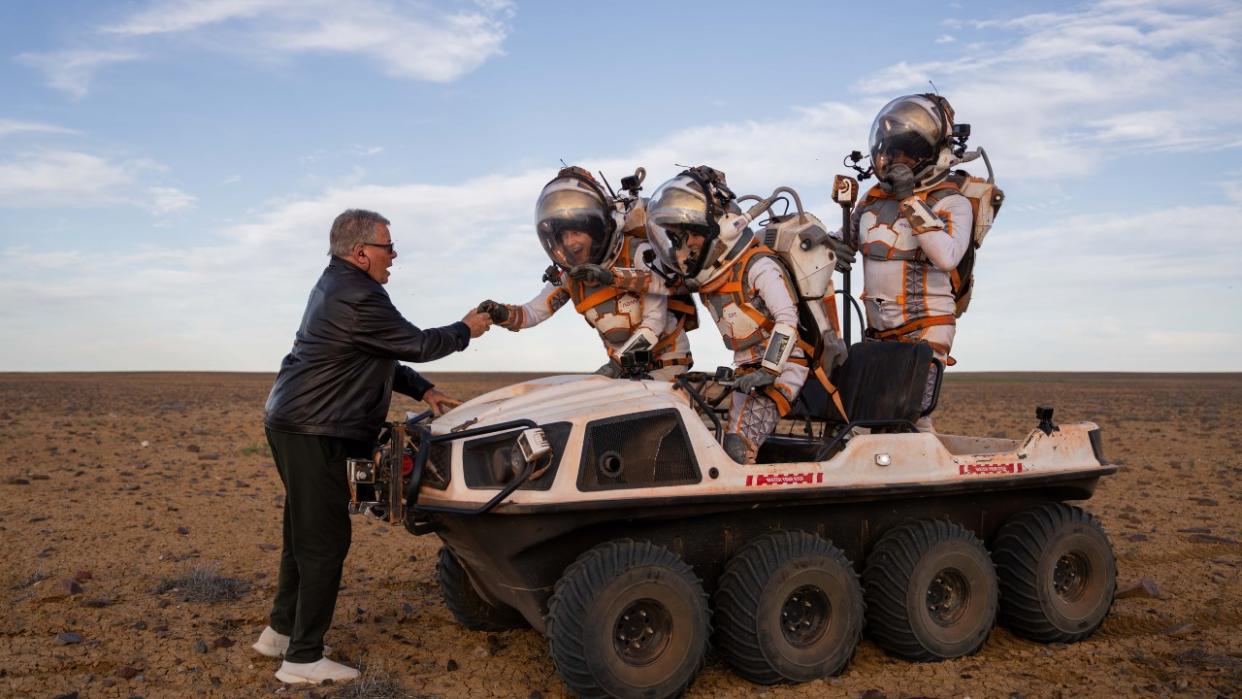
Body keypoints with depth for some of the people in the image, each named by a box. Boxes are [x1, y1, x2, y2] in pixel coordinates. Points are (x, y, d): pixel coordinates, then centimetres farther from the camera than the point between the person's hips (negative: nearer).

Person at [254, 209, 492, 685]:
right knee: (324, 541, -5)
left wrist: (423, 391, 13)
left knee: (305, 533, 19)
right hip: (314, 433, -11)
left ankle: (281, 630, 31)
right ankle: (303, 658, 2)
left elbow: (380, 357, 19)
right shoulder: (358, 298, -20)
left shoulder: (338, 284, 15)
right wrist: (466, 330, 4)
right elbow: (416, 345, -12)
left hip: (296, 425, 11)